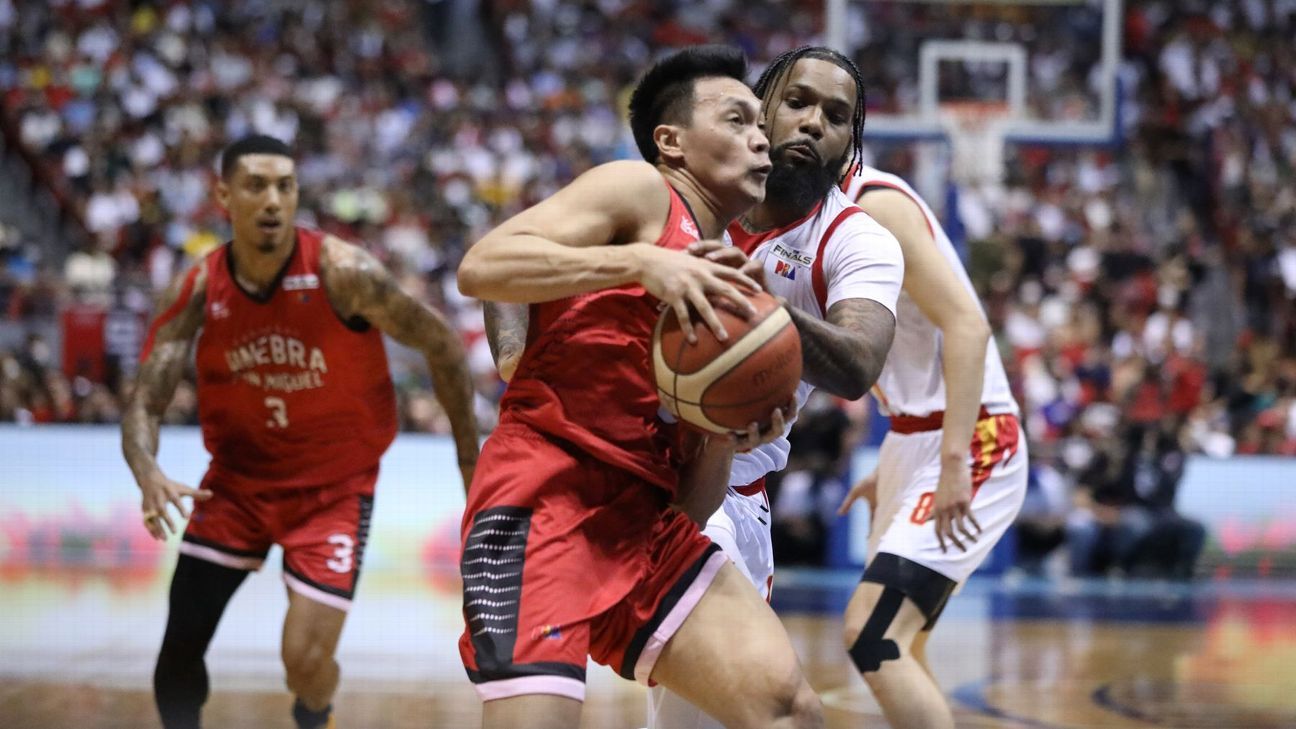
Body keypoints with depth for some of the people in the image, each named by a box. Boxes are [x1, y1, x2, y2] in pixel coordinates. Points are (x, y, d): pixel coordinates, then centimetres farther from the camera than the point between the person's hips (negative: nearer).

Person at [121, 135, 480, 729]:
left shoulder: (342, 273, -22)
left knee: (306, 659, -10)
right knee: (181, 641, -4)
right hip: (238, 477, 3)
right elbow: (145, 402, -13)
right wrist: (148, 475, -35)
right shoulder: (198, 290, -12)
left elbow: (442, 344, -11)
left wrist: (470, 458, -4)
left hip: (334, 485, -3)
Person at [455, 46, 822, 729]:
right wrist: (640, 261, -21)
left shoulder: (726, 284, 22)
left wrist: (725, 437, -1)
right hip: (545, 500, -8)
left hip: (644, 519, 8)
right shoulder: (639, 192, 1)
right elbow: (479, 267, -15)